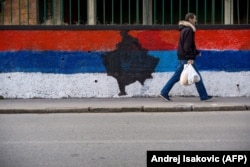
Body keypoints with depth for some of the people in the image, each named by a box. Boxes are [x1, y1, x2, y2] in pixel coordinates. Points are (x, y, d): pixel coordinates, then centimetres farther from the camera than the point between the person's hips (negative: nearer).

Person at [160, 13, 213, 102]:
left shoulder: (184, 29, 16)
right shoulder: (188, 30, -14)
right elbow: (187, 45, -21)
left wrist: (196, 52, 24)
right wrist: (190, 58, -23)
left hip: (182, 58, 10)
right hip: (186, 58, -10)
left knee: (176, 76, 10)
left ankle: (164, 92, 9)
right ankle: (204, 96, 6)